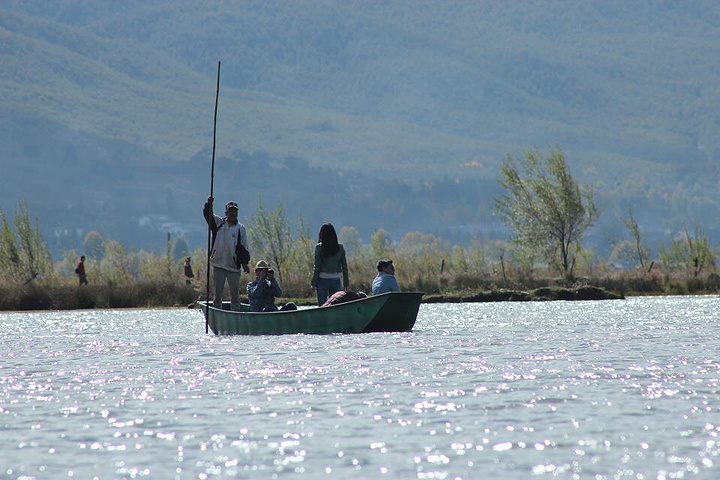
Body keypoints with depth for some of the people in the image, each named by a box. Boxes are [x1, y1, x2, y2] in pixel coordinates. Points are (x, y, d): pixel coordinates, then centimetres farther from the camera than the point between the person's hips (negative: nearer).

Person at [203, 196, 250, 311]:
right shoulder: (219, 223, 5)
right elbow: (208, 215, -5)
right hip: (218, 265, 1)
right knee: (218, 294, 7)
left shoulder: (240, 228, 2)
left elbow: (243, 247, 4)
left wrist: (245, 263, -1)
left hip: (234, 267, -1)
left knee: (235, 294, 4)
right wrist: (209, 204, -24)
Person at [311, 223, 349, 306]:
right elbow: (344, 267, 4)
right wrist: (346, 283, 10)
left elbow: (317, 267, -8)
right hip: (336, 280, 3)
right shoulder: (340, 248, 1)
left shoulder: (319, 247, -8)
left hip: (322, 280, -3)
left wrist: (313, 282, -2)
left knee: (322, 305, 2)